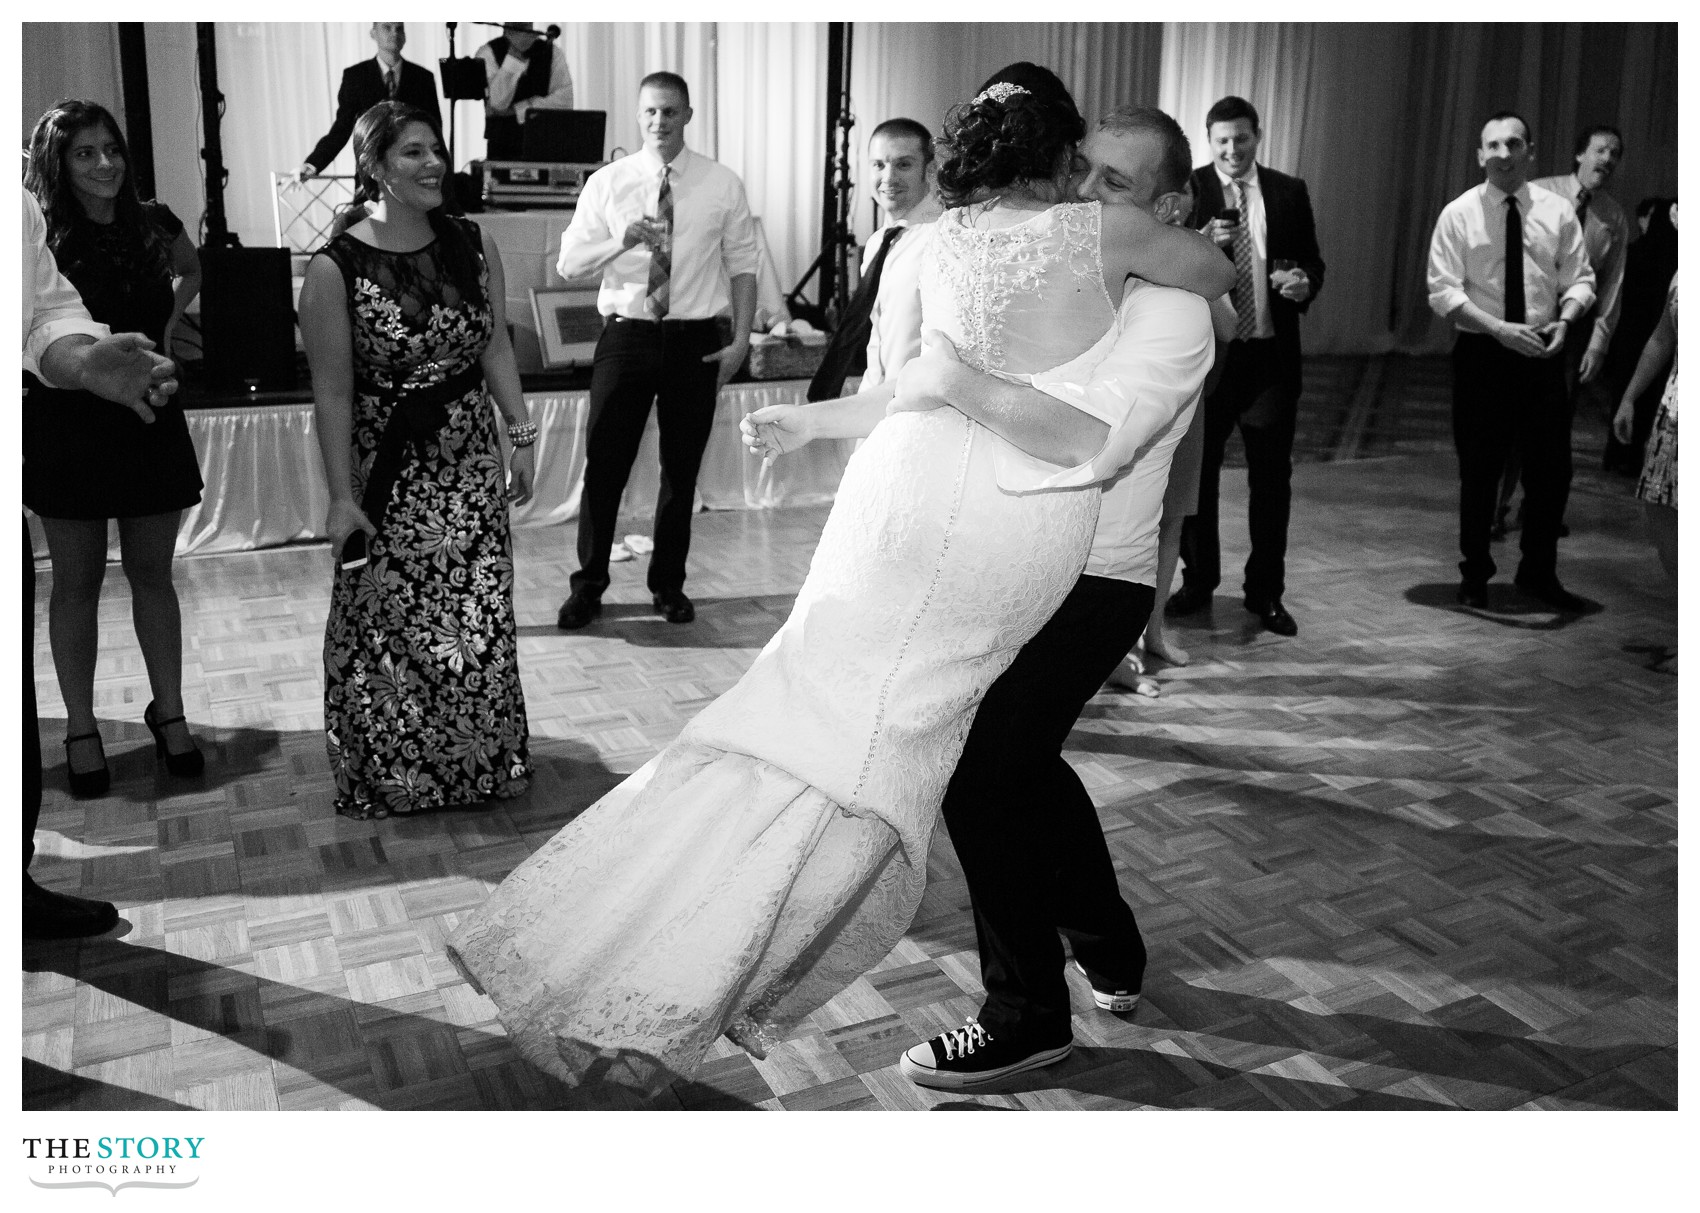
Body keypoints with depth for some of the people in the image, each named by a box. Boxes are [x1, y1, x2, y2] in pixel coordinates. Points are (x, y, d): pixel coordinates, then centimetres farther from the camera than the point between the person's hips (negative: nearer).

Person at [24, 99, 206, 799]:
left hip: (149, 418, 3)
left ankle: (169, 712, 21)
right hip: (66, 421, -3)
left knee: (152, 573, 10)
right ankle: (80, 728, 18)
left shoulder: (153, 224, 2)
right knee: (77, 580, 7)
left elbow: (191, 271, 23)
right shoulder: (40, 238, -10)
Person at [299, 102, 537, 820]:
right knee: (388, 629, 6)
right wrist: (341, 496, -12)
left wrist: (522, 437, 5)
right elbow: (333, 394, -11)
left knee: (481, 622, 8)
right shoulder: (335, 269, -11)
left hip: (471, 463, 4)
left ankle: (483, 762, 26)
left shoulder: (473, 247, 2)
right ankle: (389, 776, 25)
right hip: (387, 470, -3)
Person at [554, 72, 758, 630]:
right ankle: (588, 585, 13)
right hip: (627, 333, 0)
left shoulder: (723, 185, 4)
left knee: (682, 468, 9)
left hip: (696, 339, 0)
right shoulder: (607, 182, 4)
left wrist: (740, 341, -4)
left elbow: (742, 266, 5)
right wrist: (624, 239, -18)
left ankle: (669, 585, 22)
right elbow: (568, 263, -1)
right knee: (604, 463, 1)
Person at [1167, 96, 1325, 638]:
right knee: (1195, 472, 8)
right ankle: (1198, 580, 24)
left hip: (1272, 354, 2)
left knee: (1272, 477, 6)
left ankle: (1265, 592, 19)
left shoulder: (1290, 192, 7)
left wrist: (1304, 283, -10)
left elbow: (1312, 261, 12)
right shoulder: (1187, 191, -1)